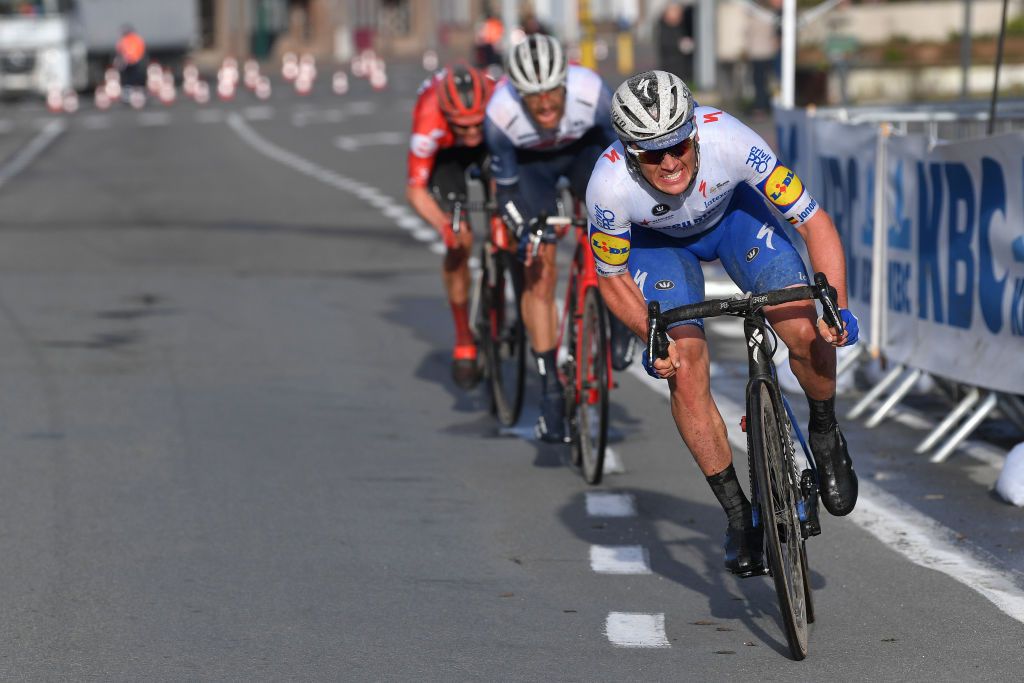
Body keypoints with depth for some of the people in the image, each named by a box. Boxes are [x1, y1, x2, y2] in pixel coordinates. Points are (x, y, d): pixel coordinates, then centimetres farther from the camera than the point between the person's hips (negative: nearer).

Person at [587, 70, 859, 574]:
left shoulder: (730, 141, -38)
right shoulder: (609, 187, -35)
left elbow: (814, 221, -29)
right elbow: (611, 277, -15)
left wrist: (836, 305, -39)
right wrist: (651, 335, -28)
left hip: (733, 211, 0)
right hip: (656, 241, 0)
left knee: (805, 333, -19)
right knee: (685, 372, -15)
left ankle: (825, 438, 12)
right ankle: (739, 515, 2)